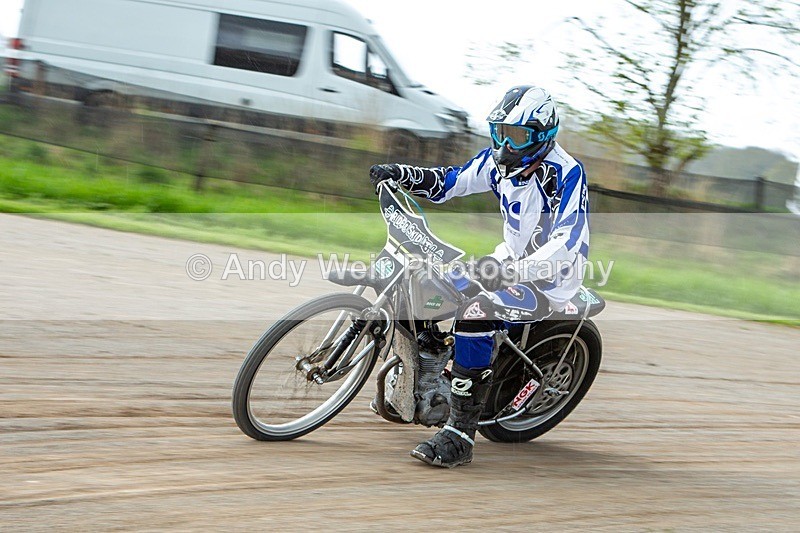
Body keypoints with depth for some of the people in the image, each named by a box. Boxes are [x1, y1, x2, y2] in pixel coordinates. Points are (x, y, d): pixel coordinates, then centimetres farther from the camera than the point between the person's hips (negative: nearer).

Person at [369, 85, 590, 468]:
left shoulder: (566, 173, -21)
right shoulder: (499, 160, 2)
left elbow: (565, 245, -31)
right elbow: (450, 182, 12)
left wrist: (511, 271, -44)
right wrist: (403, 175, -6)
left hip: (548, 282, -9)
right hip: (510, 261, 9)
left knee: (474, 314, -33)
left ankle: (460, 436, -31)